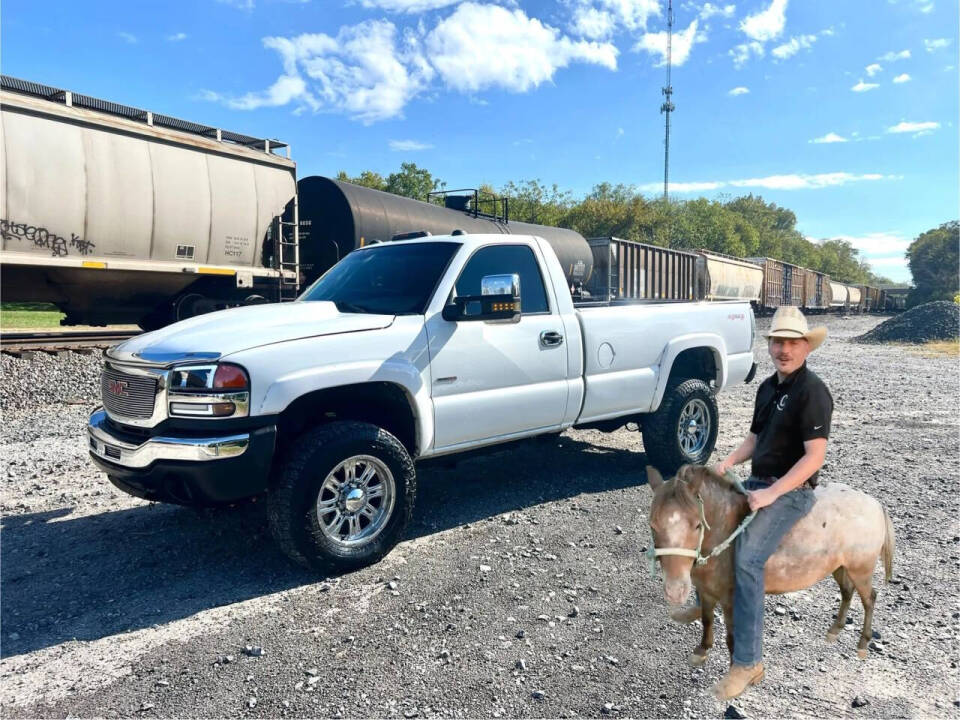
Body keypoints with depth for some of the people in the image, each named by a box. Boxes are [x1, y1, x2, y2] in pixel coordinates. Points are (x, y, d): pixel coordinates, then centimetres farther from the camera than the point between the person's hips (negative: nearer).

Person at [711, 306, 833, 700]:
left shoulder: (812, 390, -15)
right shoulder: (767, 387, 11)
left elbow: (815, 456, -21)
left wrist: (771, 494, -25)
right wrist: (728, 461, 0)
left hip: (790, 491, -9)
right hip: (757, 482, 9)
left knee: (747, 560, -24)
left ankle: (747, 663, -16)